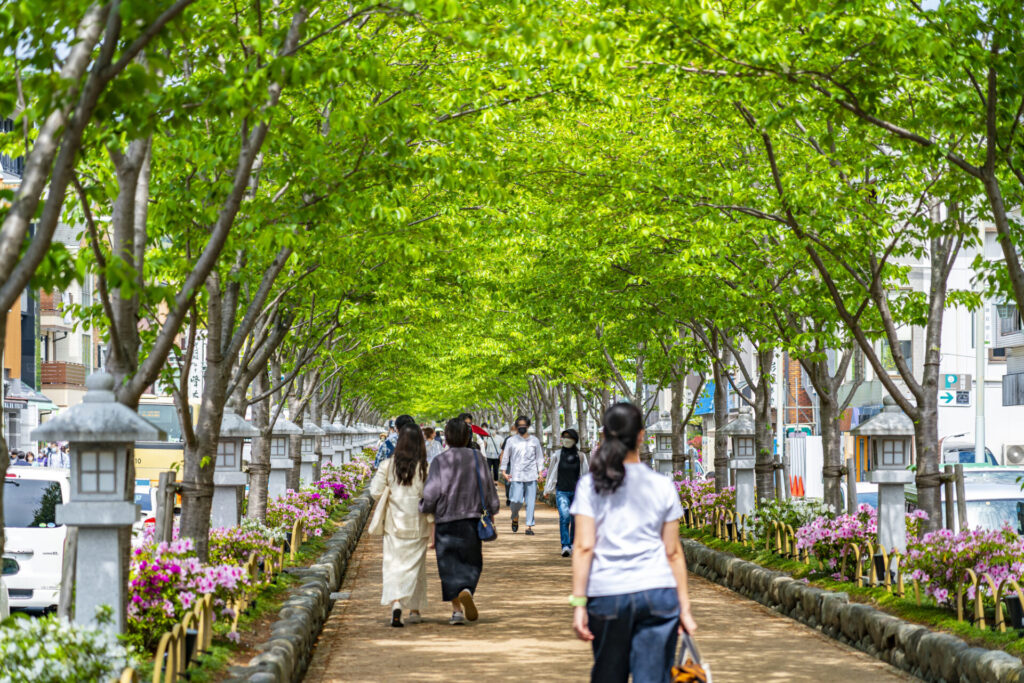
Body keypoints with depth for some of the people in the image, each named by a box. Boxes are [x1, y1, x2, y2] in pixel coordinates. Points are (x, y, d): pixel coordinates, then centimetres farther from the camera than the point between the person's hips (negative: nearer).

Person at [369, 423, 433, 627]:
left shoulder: (388, 465, -5)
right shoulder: (423, 467, -9)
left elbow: (375, 491, -5)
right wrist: (432, 525, -4)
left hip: (394, 522, 1)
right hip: (417, 523, 0)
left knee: (394, 564, 2)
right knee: (415, 564, 12)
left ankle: (396, 603, -20)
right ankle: (414, 610, 19)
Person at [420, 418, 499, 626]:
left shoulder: (439, 461, -7)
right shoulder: (477, 458, -1)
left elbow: (431, 492, -12)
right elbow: (488, 487, 3)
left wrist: (424, 509, 7)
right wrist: (491, 511, 17)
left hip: (445, 520, -1)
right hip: (471, 520, 1)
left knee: (450, 565, 5)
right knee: (471, 562, 16)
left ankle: (456, 609, -1)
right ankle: (467, 591, -10)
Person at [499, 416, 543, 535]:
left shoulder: (534, 440, 9)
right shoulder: (511, 441, 5)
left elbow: (539, 457, 14)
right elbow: (505, 456, 10)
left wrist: (540, 472, 7)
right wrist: (504, 471, 3)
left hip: (531, 476, 1)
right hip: (516, 475, -1)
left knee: (531, 502, -2)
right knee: (516, 500, -11)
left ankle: (529, 526, 4)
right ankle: (515, 518, 19)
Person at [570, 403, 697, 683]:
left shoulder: (590, 485, 1)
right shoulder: (662, 486, 5)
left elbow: (584, 547, -5)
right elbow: (673, 553, 6)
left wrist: (579, 603, -3)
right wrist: (684, 608, 10)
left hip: (606, 596, 0)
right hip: (658, 593, 0)